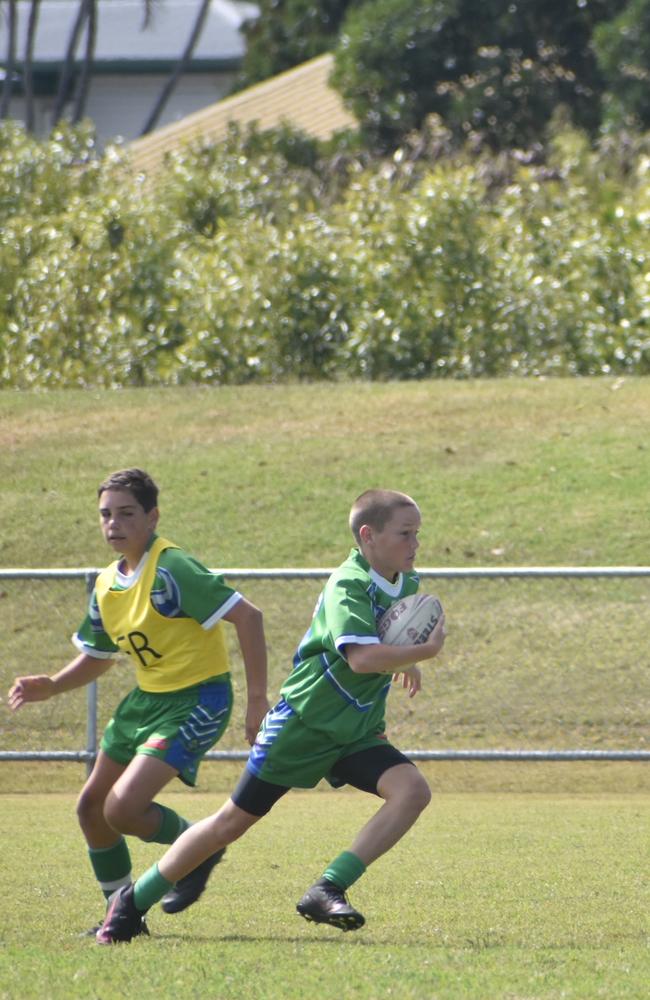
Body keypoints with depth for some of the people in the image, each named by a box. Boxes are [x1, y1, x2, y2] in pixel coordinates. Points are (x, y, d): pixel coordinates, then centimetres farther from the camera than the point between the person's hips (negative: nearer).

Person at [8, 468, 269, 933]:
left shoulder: (172, 569, -21)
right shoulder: (106, 585, 5)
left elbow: (247, 616, -23)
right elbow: (97, 658, 19)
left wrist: (257, 699, -24)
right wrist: (50, 686, 0)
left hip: (197, 702, -9)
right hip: (147, 699, 9)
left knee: (122, 810, -19)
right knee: (91, 807, 12)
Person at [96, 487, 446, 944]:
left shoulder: (407, 585, 5)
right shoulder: (347, 587, -21)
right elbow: (362, 656, -39)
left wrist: (405, 661, 16)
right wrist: (425, 651, -30)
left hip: (358, 732, 7)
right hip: (304, 721, -7)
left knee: (413, 790, -20)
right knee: (234, 820, 1)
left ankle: (328, 890, -22)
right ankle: (133, 902, 17)